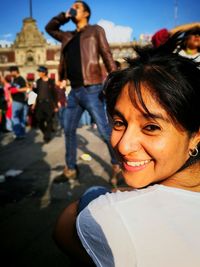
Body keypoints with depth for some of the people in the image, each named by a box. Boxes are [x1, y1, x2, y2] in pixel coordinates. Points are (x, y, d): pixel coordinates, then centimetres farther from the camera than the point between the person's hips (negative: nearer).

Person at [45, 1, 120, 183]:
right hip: (74, 91, 7)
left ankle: (117, 166, 11)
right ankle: (70, 170, 21)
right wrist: (64, 16, 17)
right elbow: (49, 28, 33)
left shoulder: (95, 30, 5)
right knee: (69, 131, 9)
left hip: (91, 90, -6)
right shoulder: (68, 36, 21)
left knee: (105, 130, -5)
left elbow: (107, 55, -4)